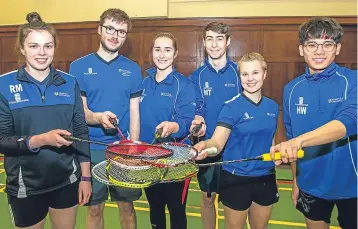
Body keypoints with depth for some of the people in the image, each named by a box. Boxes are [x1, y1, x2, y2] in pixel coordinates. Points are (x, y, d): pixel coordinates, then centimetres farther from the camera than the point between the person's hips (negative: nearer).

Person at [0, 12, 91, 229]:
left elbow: (81, 131, 2)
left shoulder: (69, 83, -1)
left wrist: (85, 176, 1)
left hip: (67, 180, 2)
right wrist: (40, 139, -26)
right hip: (26, 185, -1)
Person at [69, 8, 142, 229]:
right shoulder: (79, 67, -2)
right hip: (91, 149, -1)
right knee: (94, 208, 12)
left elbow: (134, 112, 3)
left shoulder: (133, 69, 3)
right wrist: (98, 117, -26)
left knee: (127, 204, 13)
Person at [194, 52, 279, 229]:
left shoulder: (272, 107, 3)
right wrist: (205, 145, -43)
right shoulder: (231, 107, -13)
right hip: (236, 179, -4)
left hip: (266, 178, 5)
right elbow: (218, 142, -23)